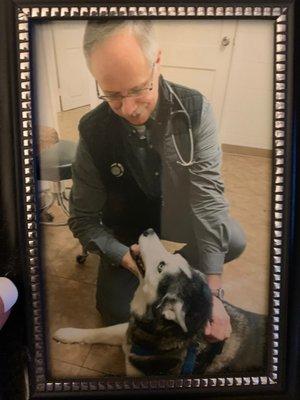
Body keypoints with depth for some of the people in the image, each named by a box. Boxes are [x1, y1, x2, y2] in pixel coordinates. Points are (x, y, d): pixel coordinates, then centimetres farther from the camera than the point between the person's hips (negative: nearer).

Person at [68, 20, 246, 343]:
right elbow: (83, 218, -14)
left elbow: (208, 192, -30)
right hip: (125, 227, 0)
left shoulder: (194, 110, -24)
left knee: (234, 242, -21)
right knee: (116, 312, -8)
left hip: (177, 214, 1)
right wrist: (123, 256, -32)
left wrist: (212, 292, -35)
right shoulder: (92, 131, -23)